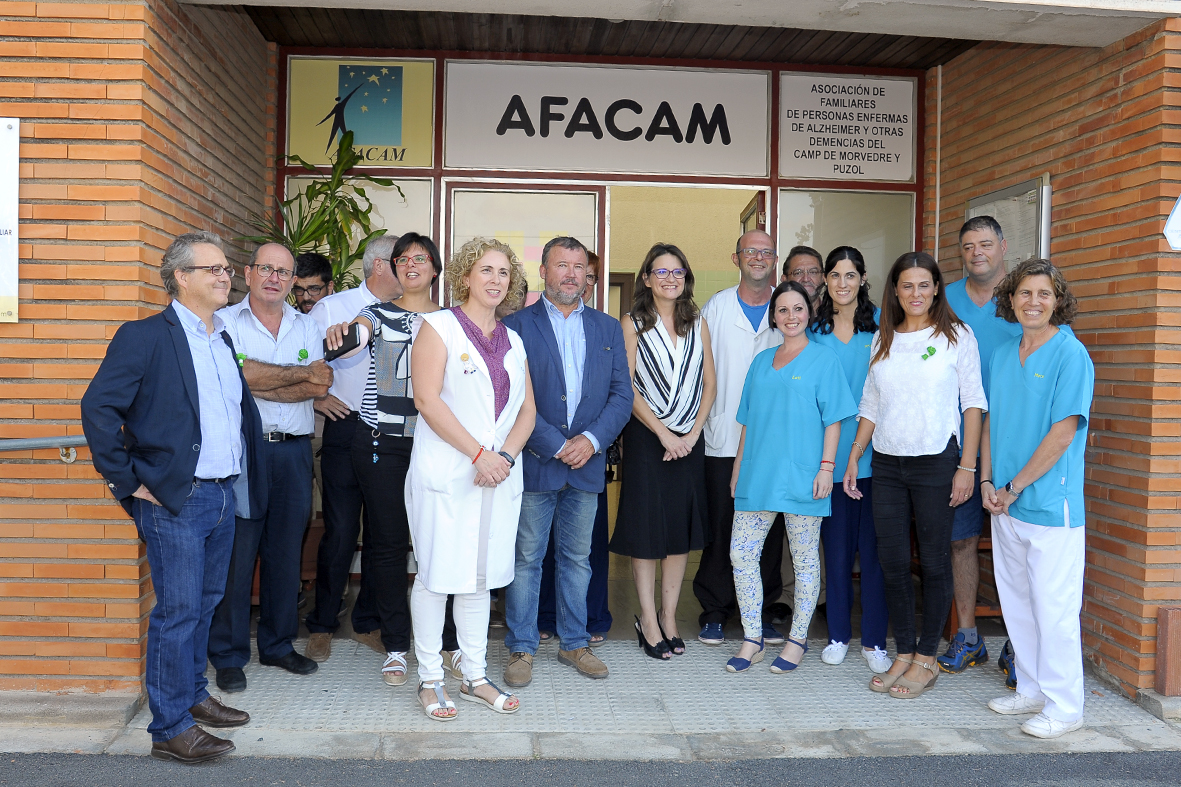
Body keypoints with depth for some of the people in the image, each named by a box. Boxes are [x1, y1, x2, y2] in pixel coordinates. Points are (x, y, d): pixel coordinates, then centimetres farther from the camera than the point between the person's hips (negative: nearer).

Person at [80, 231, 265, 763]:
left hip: (225, 496, 7)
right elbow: (99, 406, -15)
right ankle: (170, 729, 9)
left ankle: (192, 695, 34)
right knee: (177, 612, -2)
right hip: (175, 500, -7)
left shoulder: (225, 340, 14)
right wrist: (128, 481, -14)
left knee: (205, 604, 18)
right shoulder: (145, 336, -9)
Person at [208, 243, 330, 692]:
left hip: (293, 450, 4)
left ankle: (279, 644, 24)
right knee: (236, 552, -1)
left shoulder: (306, 326, 13)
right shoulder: (226, 321, 3)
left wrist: (261, 384, -10)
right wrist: (301, 373, -7)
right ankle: (229, 655, 12)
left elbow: (320, 386, -1)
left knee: (286, 551, 10)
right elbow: (239, 373, -15)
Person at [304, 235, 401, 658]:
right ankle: (322, 624, 16)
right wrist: (314, 397, -4)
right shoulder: (331, 309, 1)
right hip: (346, 429, -3)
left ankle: (368, 622, 24)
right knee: (340, 532, -2)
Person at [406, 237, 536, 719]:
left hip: (500, 476, 5)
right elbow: (427, 399, -11)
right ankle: (430, 680, 15)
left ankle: (475, 677, 21)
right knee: (436, 575, 1)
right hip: (445, 475, -5)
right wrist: (479, 454, -15)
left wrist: (505, 455, -7)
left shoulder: (513, 341, 15)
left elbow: (527, 409, 12)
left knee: (479, 577, 11)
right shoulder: (438, 326, -1)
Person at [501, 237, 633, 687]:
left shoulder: (608, 328, 10)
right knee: (526, 559, 5)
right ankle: (521, 649, 18)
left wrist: (591, 439, -10)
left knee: (577, 558, 14)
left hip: (587, 464, 3)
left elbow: (622, 395, 6)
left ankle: (574, 643, 27)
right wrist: (557, 446, -13)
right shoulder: (517, 325, -2)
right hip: (535, 463, -3)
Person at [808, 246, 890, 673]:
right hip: (830, 453, 2)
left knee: (873, 546, 2)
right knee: (836, 545, 8)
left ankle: (874, 639, 15)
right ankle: (838, 635, 21)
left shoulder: (880, 325, 2)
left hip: (873, 453, -2)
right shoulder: (814, 331, 8)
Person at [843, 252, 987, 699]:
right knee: (893, 562, 6)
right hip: (887, 464, 4)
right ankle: (904, 655, 19)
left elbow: (973, 404, -3)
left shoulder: (957, 336, 0)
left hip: (936, 462, -4)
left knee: (934, 562, 3)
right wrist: (853, 456, 9)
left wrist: (967, 467, -9)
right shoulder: (882, 339, 12)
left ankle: (926, 659, 15)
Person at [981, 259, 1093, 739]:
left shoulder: (1071, 355, -10)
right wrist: (987, 480, 3)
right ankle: (1031, 690, 30)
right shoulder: (1002, 355, 10)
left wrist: (1014, 487, -12)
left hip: (1050, 504, -7)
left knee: (1054, 609, 0)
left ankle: (1063, 707, 13)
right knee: (1016, 603, 15)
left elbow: (1062, 433, -15)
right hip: (1005, 503, 7)